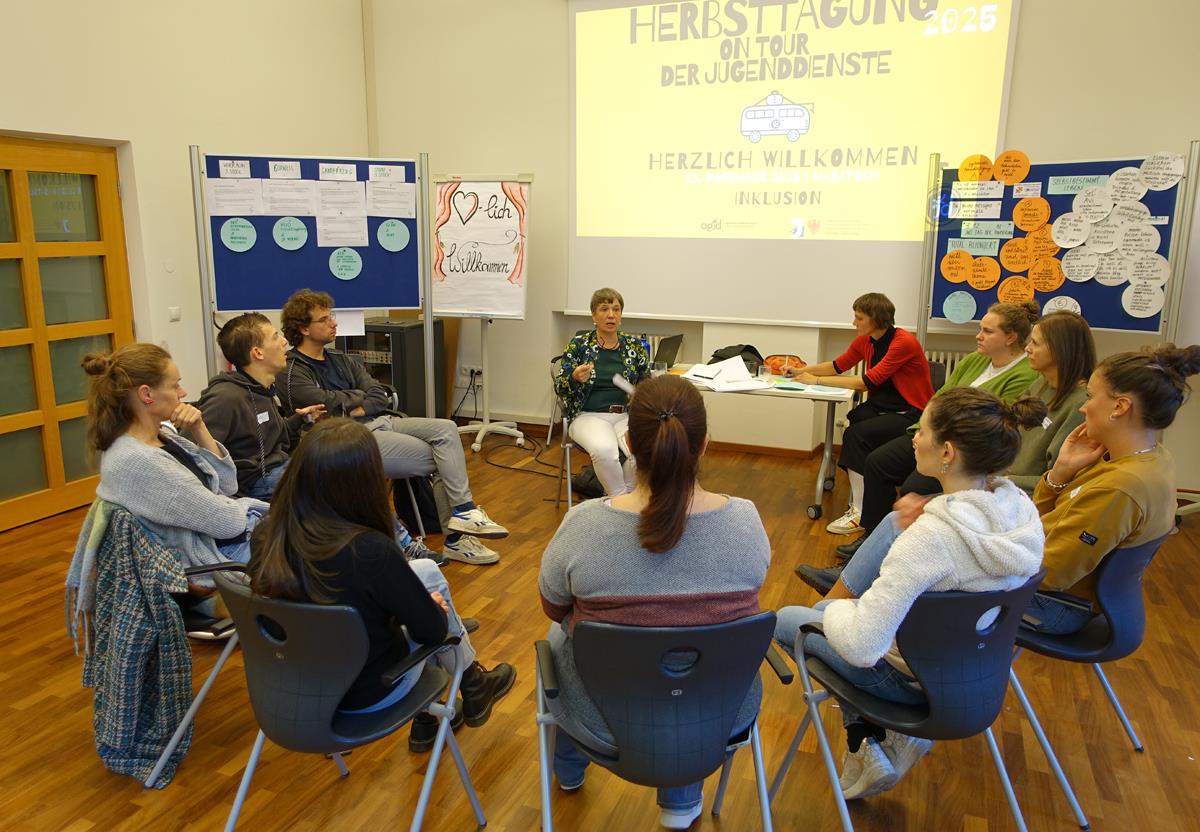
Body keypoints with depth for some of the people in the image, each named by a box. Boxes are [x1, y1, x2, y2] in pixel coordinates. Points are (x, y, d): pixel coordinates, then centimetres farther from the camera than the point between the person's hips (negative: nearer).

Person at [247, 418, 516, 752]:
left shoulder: (264, 536, -15)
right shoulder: (370, 551, -32)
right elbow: (432, 629, -18)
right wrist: (435, 608, 4)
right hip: (368, 694, -5)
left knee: (424, 571, 19)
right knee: (429, 574, 13)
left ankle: (425, 723, 32)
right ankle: (473, 689, 33)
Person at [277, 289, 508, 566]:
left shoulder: (339, 359, 20)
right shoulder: (293, 373, -4)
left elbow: (380, 396, 12)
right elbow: (330, 404, -18)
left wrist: (359, 408, -9)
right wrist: (358, 396, 2)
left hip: (378, 421, 8)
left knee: (446, 428, -14)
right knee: (441, 458, -16)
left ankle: (463, 512, -19)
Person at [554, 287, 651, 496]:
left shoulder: (635, 345, 7)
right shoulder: (578, 344, 2)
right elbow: (560, 389, 0)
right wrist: (575, 378, -21)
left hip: (626, 416, 2)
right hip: (589, 416, -2)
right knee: (604, 449, -35)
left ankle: (619, 495, -4)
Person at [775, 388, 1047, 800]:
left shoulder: (933, 535, -38)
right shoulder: (1023, 509, -15)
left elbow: (861, 646, -35)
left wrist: (835, 611, -15)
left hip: (913, 678, -7)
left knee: (787, 619, 15)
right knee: (826, 608, 27)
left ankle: (870, 740, 14)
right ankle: (892, 735, 19)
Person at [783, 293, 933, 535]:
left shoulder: (904, 343, -19)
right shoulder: (864, 342, 4)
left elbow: (868, 381, -24)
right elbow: (837, 366, 19)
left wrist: (817, 380, -21)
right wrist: (800, 371, 6)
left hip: (911, 415, -7)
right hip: (880, 407, 7)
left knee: (858, 434, -28)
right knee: (850, 422, -23)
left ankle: (860, 513, -20)